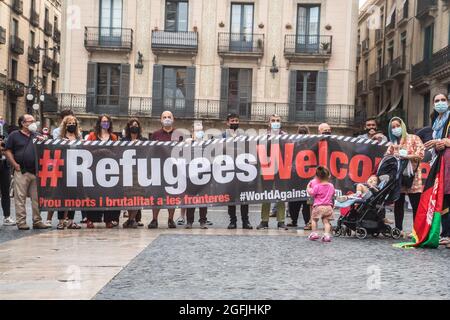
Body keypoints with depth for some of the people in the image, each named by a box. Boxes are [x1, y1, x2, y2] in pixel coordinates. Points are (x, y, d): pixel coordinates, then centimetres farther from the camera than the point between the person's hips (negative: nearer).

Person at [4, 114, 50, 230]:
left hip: (36, 172, 4)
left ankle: (37, 221, 11)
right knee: (20, 198, -3)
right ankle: (21, 222, 0)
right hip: (21, 172, -4)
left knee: (37, 198, 5)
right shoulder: (14, 135, 5)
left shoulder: (36, 136, 18)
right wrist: (15, 165, -8)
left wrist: (43, 141, -2)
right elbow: (8, 151, 1)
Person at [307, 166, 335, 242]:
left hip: (318, 206, -4)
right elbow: (333, 195, 19)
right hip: (328, 207, 4)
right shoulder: (331, 186, 6)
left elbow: (311, 194, -3)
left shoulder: (317, 186, -10)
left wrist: (308, 187, 11)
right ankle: (327, 235, -8)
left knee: (314, 219, 14)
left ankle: (314, 233, 10)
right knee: (326, 221, 4)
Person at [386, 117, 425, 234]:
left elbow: (421, 153, -8)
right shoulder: (393, 144, 19)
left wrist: (407, 156, -18)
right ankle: (398, 229, 10)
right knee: (398, 204, 5)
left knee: (416, 205, -6)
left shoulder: (413, 138, 4)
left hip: (412, 177, -5)